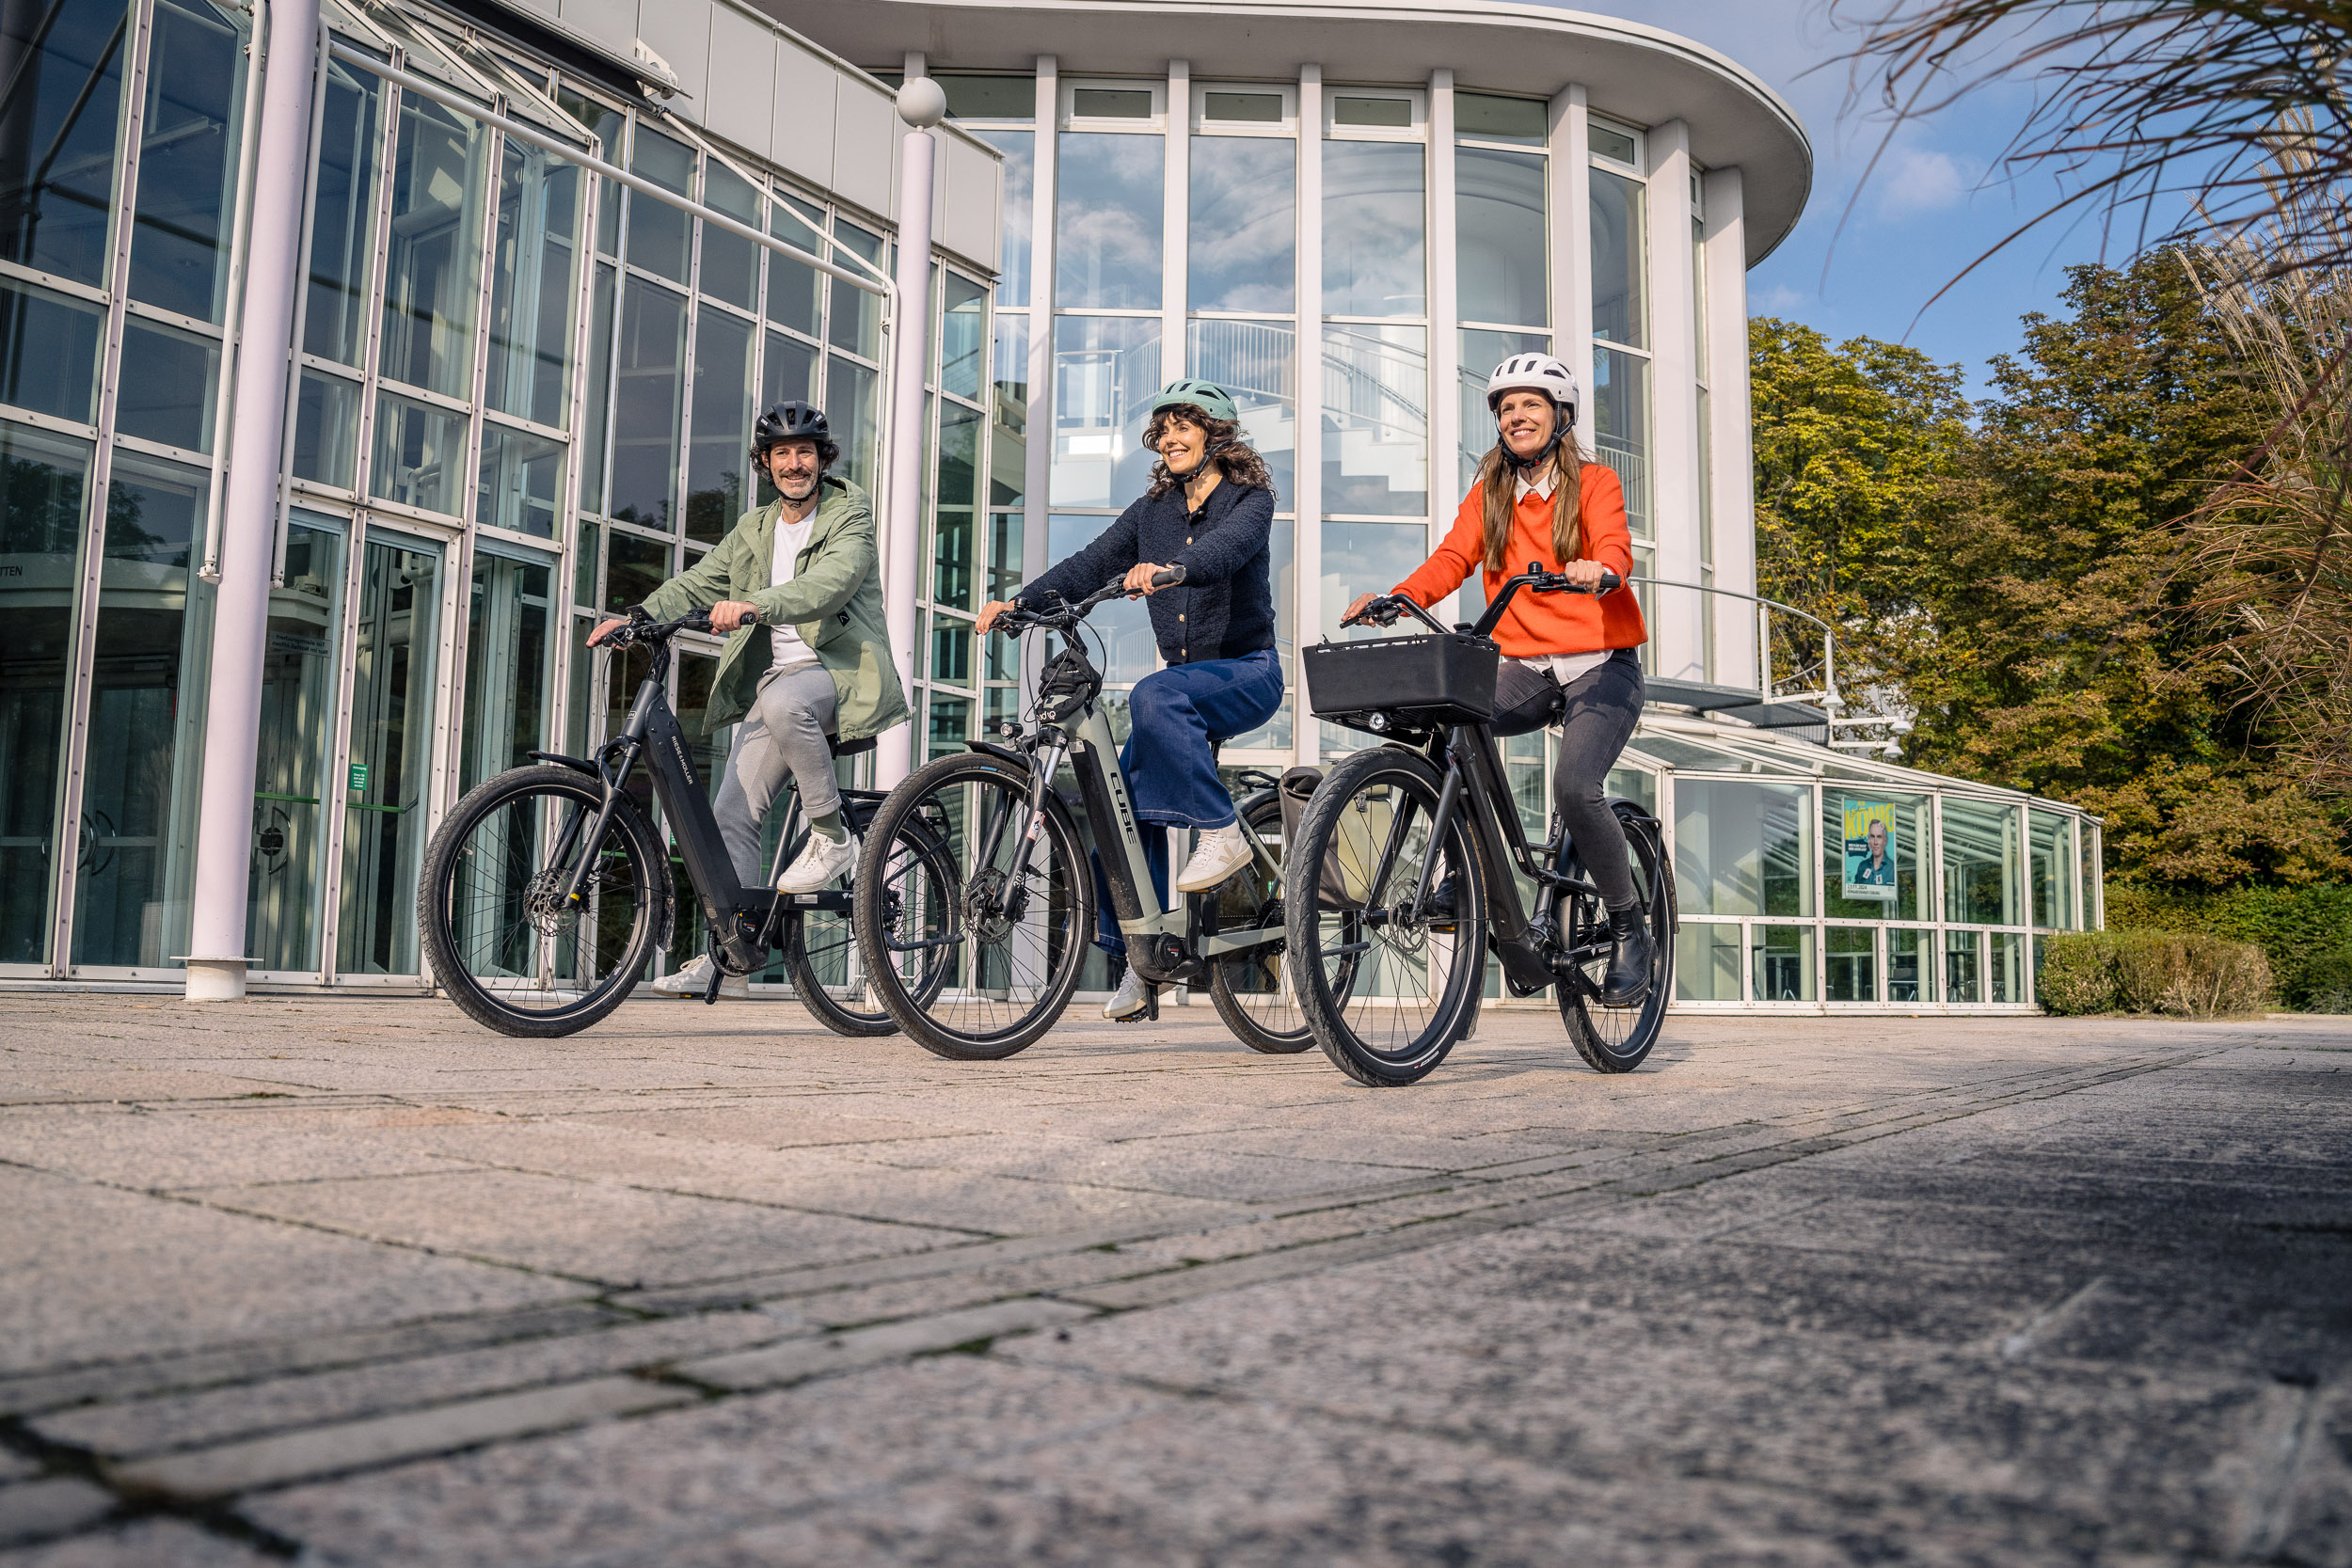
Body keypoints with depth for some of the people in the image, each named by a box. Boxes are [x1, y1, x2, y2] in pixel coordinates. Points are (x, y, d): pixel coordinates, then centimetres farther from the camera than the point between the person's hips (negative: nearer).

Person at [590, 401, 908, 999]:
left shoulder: (850, 513, -2)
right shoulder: (753, 529, 18)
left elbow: (832, 581, -21)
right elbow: (696, 583, 17)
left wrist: (756, 606, -36)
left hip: (839, 668, -6)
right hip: (774, 679, 6)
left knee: (783, 702, -40)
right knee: (732, 812, -3)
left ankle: (832, 838, -21)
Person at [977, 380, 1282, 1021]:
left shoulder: (1250, 498, -5)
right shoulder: (1153, 509, 12)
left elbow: (1224, 549, -28)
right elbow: (1090, 565, 1)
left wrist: (1168, 569, -49)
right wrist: (1018, 601, -14)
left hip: (1246, 673, -6)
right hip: (1185, 678, 6)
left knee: (1154, 697, -35)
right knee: (1123, 798, -8)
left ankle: (1222, 832, -24)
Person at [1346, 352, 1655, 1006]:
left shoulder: (1594, 482, 3)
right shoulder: (1489, 493, 13)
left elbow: (1615, 547, -15)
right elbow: (1453, 558, -2)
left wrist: (1596, 568, -41)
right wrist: (1397, 597, -22)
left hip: (1600, 664, -3)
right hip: (1525, 668, 4)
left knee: (1573, 785, -27)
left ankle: (1629, 928, -4)